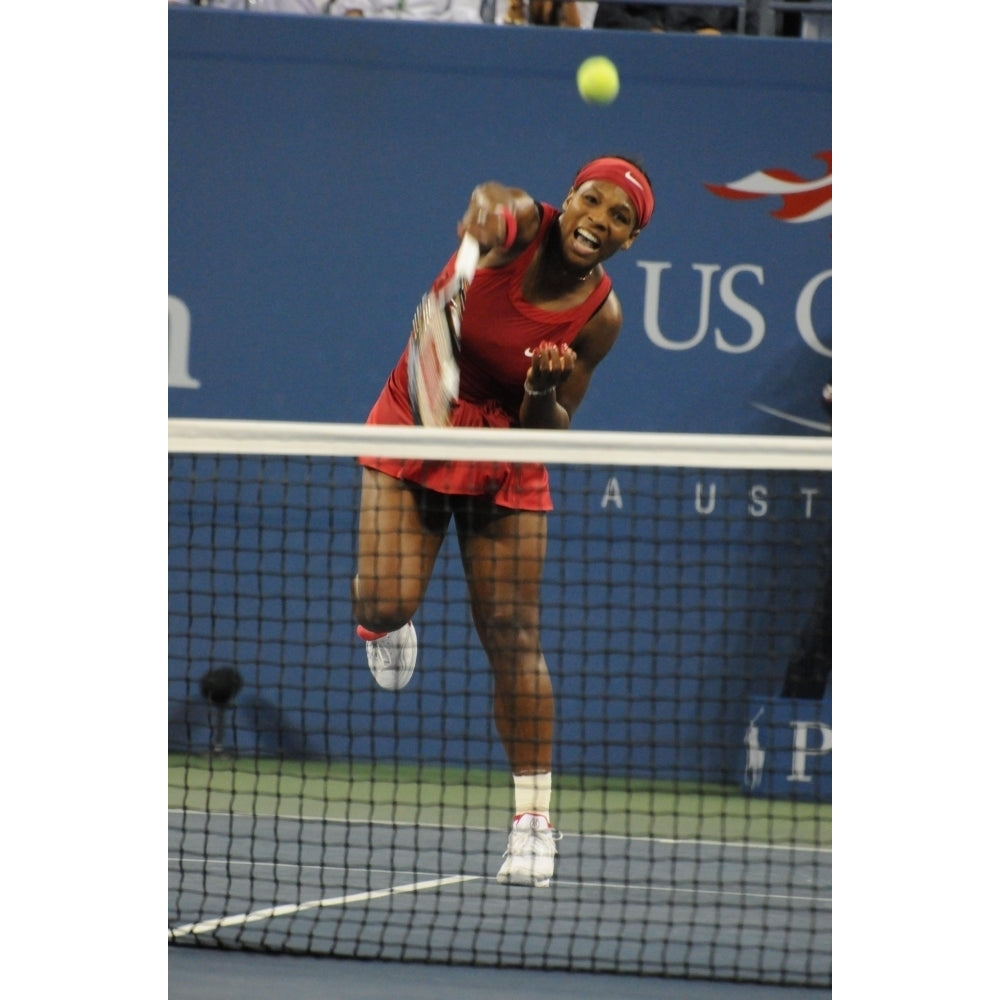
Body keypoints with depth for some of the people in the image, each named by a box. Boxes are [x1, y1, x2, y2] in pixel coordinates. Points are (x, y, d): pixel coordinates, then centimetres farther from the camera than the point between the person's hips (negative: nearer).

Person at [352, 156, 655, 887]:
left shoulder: (600, 317, -11)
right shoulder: (520, 226, -16)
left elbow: (550, 430, -6)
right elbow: (488, 200, -42)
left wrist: (544, 393, -28)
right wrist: (486, 219, -65)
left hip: (505, 459, 1)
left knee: (514, 637, -2)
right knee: (386, 603, -18)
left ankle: (535, 818, 6)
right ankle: (388, 619, 22)